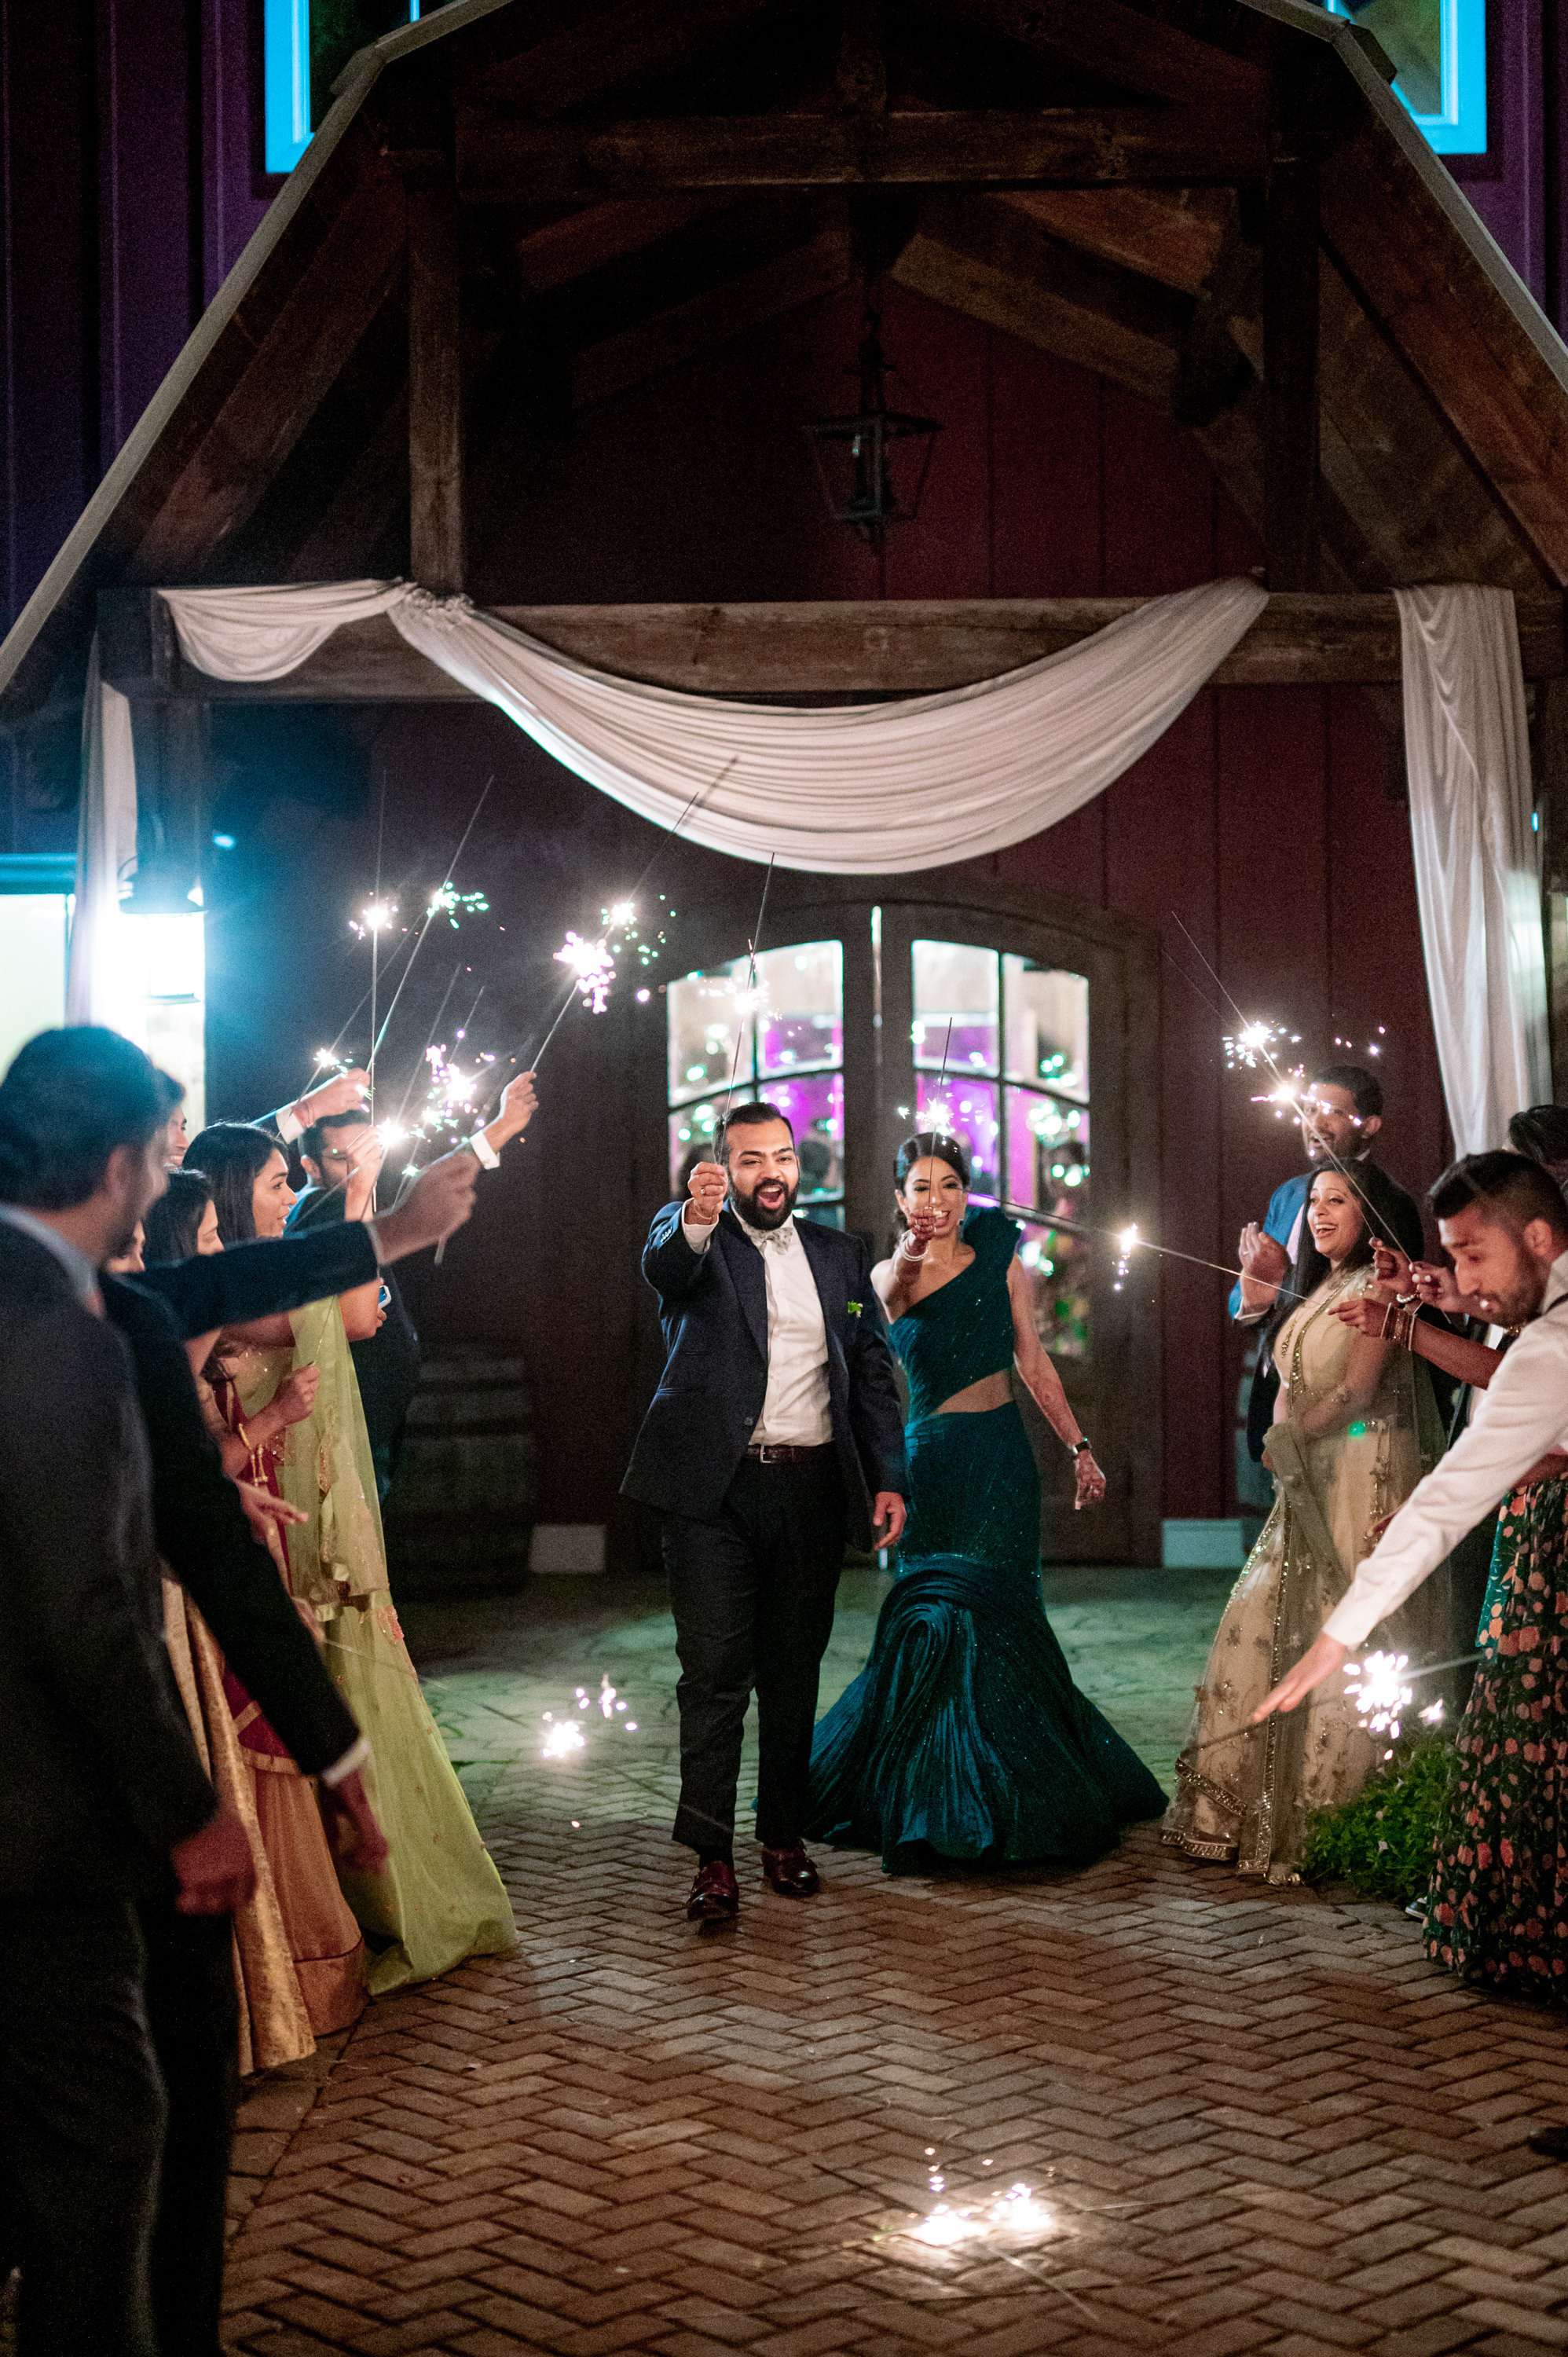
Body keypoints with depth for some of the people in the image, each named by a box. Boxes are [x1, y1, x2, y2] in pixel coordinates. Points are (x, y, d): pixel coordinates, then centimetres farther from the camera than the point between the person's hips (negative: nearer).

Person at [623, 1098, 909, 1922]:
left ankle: (784, 1836, 22)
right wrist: (695, 1222, -44)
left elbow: (874, 1373, 13)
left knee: (794, 1671, 11)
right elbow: (664, 1266, -21)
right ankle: (712, 1855, -1)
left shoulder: (840, 1256, 14)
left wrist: (889, 1478, 4)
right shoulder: (690, 1237, 4)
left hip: (810, 1490, 4)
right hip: (715, 1487, -3)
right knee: (715, 1670, -6)